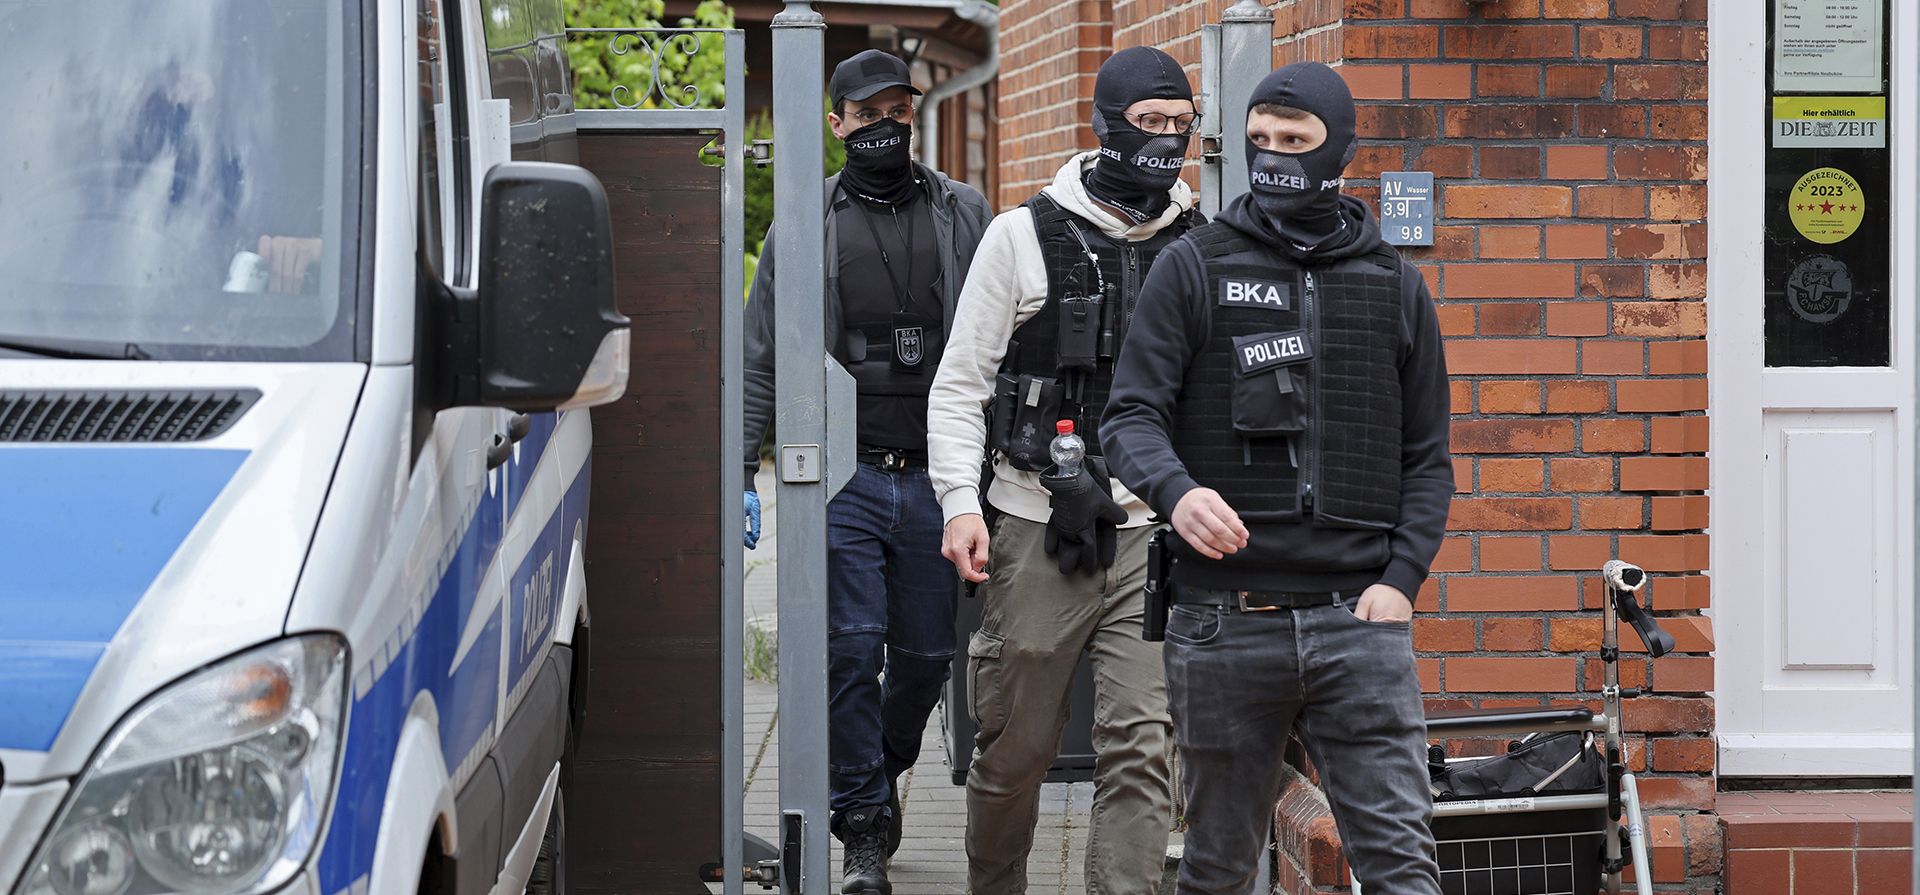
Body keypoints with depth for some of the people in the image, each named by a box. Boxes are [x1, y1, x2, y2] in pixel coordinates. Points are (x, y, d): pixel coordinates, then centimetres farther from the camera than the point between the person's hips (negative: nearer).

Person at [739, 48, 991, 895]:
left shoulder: (964, 215, 8)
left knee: (926, 652, 7)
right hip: (842, 476, -1)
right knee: (851, 649, -8)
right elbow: (761, 359, 9)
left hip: (936, 476, 1)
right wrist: (741, 476, 2)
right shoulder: (804, 227, 7)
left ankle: (883, 769, 34)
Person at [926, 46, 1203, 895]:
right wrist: (960, 501, -10)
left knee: (1141, 747, -8)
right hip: (1038, 531, -1)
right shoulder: (1027, 236, 2)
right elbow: (959, 384, 2)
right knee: (1014, 745, 7)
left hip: (1151, 536, 1)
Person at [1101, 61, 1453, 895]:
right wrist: (1176, 490, -24)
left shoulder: (1394, 286, 12)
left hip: (1358, 617, 1)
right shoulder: (1193, 270, 6)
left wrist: (1401, 578, -3)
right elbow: (1132, 415, -1)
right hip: (1225, 622, 0)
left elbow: (1427, 457, 13)